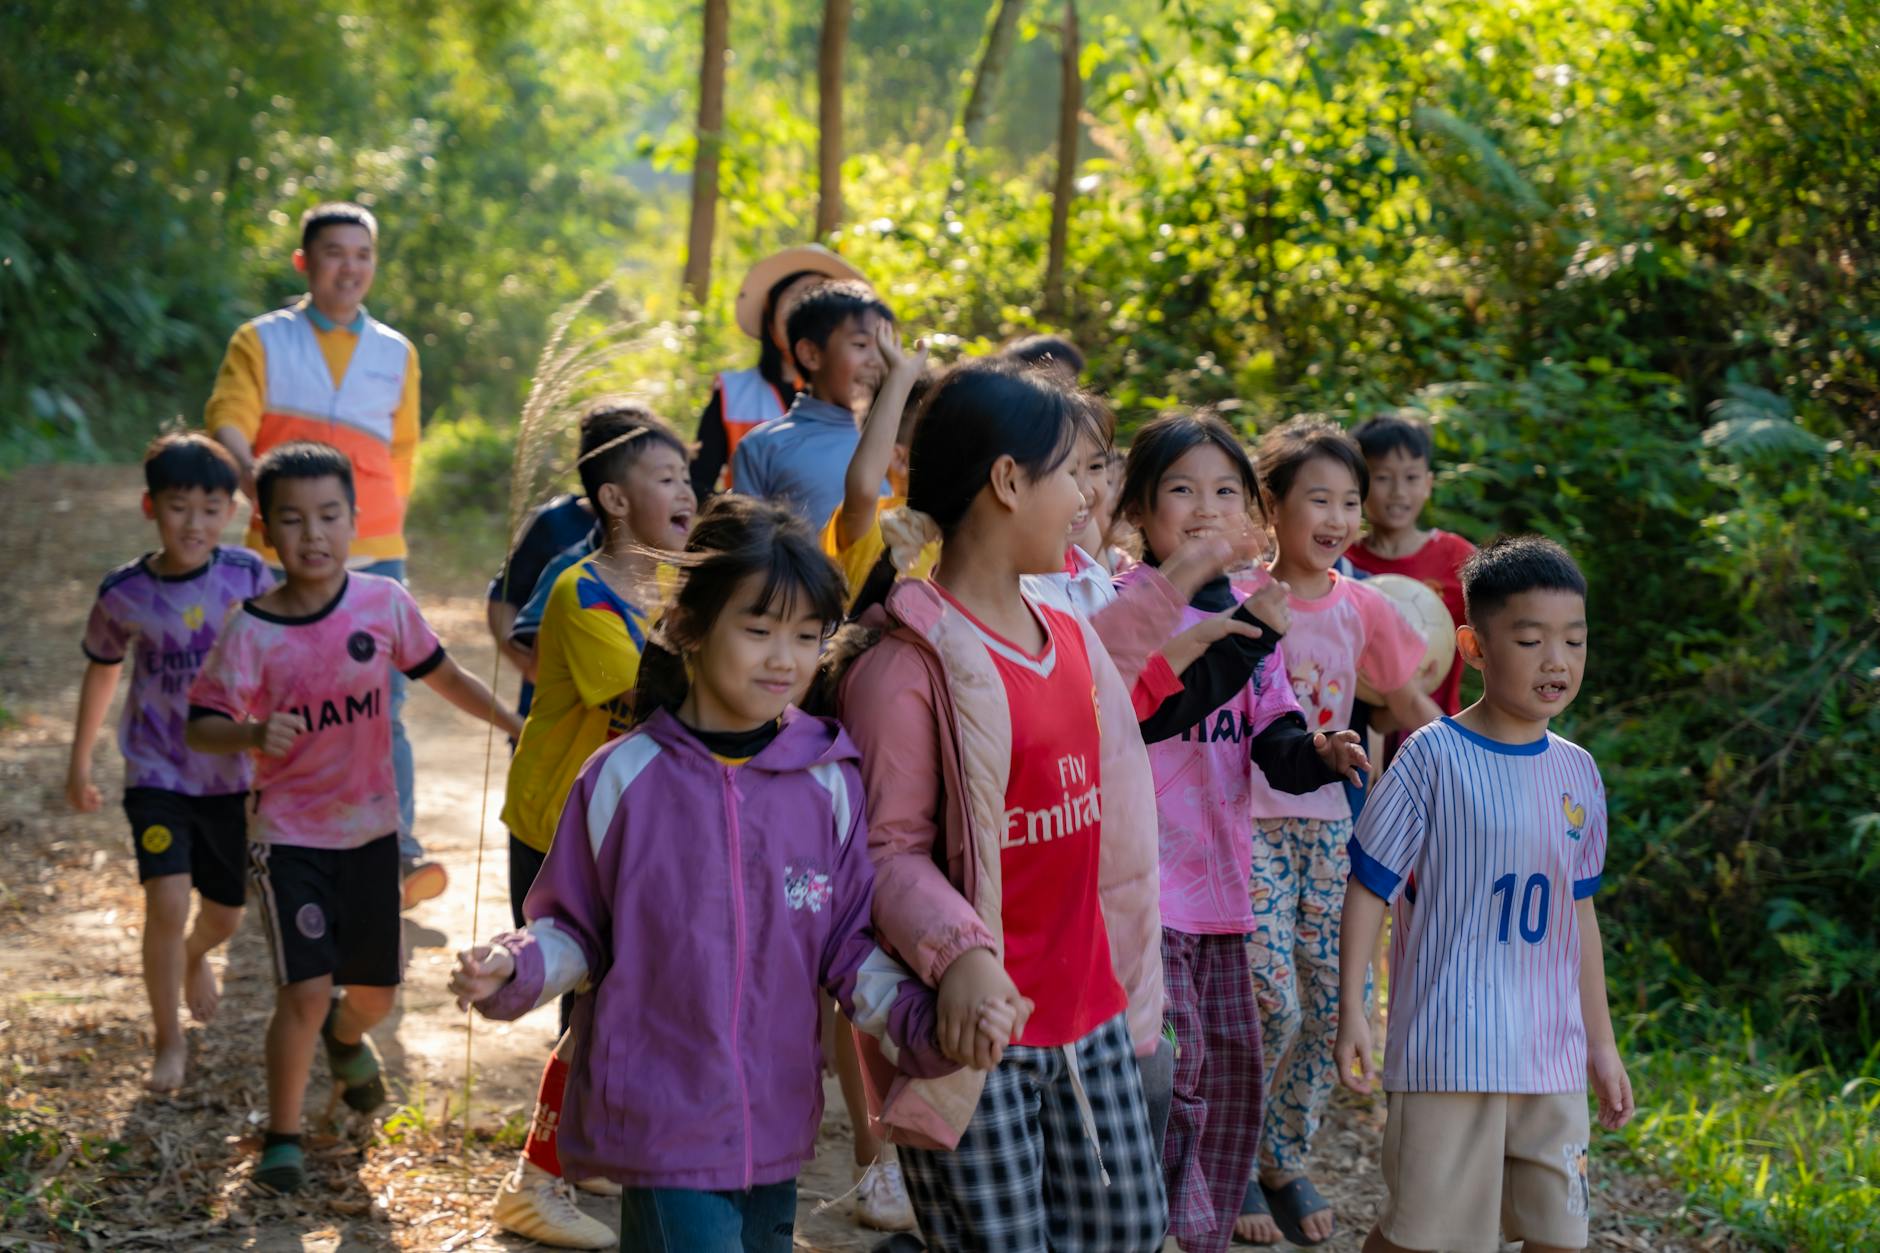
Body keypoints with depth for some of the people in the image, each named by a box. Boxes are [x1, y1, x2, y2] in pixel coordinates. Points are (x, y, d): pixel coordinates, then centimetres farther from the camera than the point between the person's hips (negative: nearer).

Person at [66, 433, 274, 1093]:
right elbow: (103, 670, 7)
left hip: (234, 773, 2)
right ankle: (168, 1042, 3)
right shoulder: (124, 592, -10)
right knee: (167, 904, -17)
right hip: (156, 772, -2)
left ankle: (195, 958, 52)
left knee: (225, 912, 15)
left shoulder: (248, 576, -11)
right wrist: (79, 762, 15)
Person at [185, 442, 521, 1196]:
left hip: (370, 828, 3)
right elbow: (200, 725, -15)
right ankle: (283, 1137, 8)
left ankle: (345, 1039, 50)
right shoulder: (252, 629, -15)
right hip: (288, 834, -3)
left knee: (375, 992, 12)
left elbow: (439, 674, 7)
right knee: (306, 990, -13)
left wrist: (515, 725, 4)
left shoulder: (384, 602, -8)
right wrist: (252, 735, -34)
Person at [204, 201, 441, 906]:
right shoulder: (261, 342, 4)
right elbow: (228, 421, -11)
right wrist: (255, 477, -31)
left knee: (381, 705, -10)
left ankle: (399, 853, -15)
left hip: (373, 558, 1)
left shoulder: (397, 354, 12)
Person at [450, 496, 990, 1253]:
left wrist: (926, 1025, -10)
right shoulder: (623, 779, -6)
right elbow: (574, 931, 3)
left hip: (776, 1127, 4)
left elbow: (850, 948, 5)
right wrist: (513, 969, -16)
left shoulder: (830, 784, 1)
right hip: (659, 1128, -4)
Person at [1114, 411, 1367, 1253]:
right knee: (1171, 1065, -8)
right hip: (1146, 879, -7)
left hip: (1220, 879, 7)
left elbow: (1273, 744, 5)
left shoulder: (1249, 610, 10)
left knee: (1231, 1062, 12)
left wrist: (1316, 753, -17)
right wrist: (1247, 636, -31)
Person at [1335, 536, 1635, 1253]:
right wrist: (1351, 1011, -9)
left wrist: (1601, 1042, 19)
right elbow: (1370, 885, -5)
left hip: (1554, 1057, 6)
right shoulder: (1435, 757, -9)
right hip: (1449, 1050, -5)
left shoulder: (1578, 772, 8)